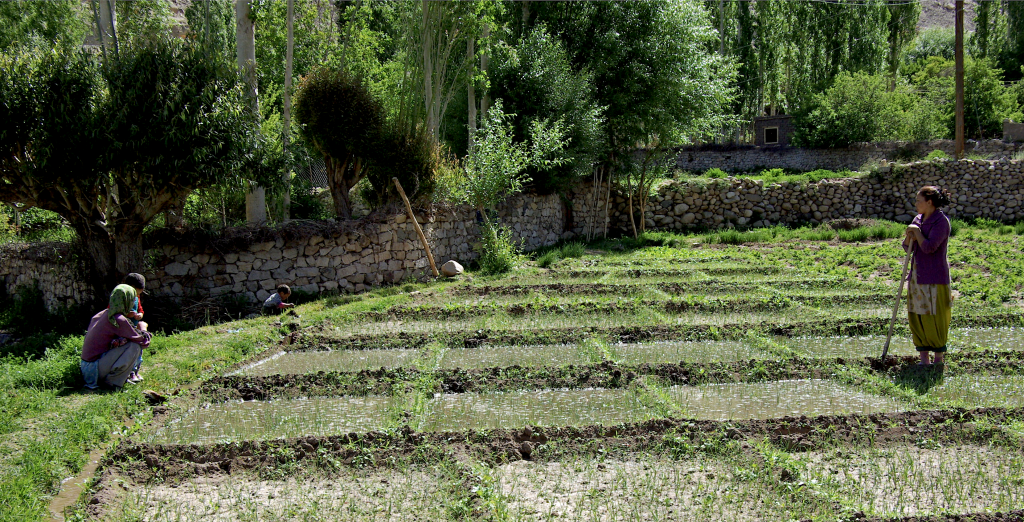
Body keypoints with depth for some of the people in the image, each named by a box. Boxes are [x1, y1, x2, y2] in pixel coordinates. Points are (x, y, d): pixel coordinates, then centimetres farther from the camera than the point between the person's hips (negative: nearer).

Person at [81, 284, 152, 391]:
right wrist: (143, 330, 15)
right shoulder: (119, 320, -17)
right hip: (96, 369, -9)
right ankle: (113, 380, -10)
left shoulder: (103, 314, 9)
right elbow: (140, 340, -7)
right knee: (134, 347, -13)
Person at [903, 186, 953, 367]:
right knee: (916, 317, 6)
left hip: (934, 276, -8)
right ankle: (924, 358, 12)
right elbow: (907, 247, 13)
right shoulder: (919, 219, 12)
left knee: (933, 317, -2)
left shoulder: (941, 221, -11)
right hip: (917, 275, 8)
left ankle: (939, 358, 11)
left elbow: (929, 247, -22)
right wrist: (909, 236, -7)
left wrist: (917, 231, -10)